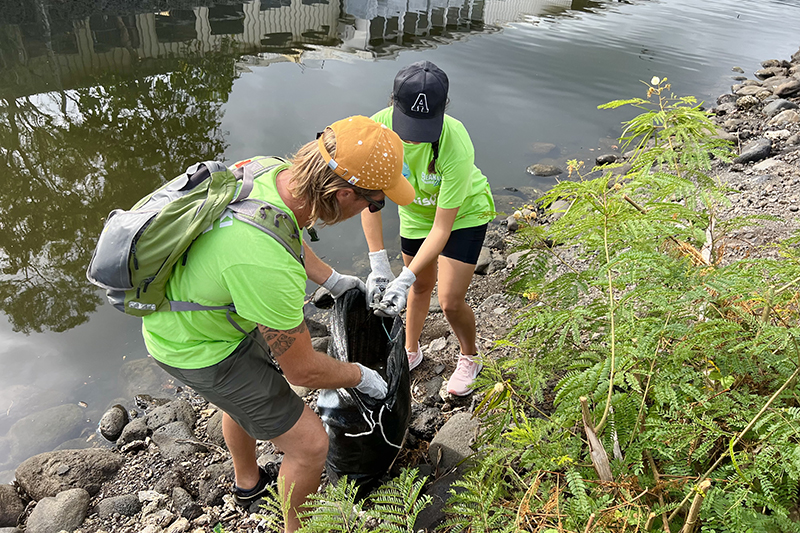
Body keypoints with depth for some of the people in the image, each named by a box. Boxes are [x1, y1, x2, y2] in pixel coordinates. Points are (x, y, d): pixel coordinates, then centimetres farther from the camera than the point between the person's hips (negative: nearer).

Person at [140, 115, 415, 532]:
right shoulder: (268, 267, -42)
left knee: (244, 389, 35)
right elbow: (302, 370, -25)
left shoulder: (273, 171, -18)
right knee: (310, 444, -1)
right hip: (197, 348, -9)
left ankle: (248, 482, 64)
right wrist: (361, 376, -7)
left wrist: (331, 280, 13)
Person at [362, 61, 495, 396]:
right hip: (415, 212, 4)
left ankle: (469, 358, 26)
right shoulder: (379, 127, -29)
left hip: (464, 213, -3)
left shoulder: (456, 147, -40)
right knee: (421, 286, 18)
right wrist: (378, 265, -30)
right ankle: (411, 351, 45)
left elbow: (442, 227, -33)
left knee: (450, 301, -6)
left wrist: (404, 280, -38)